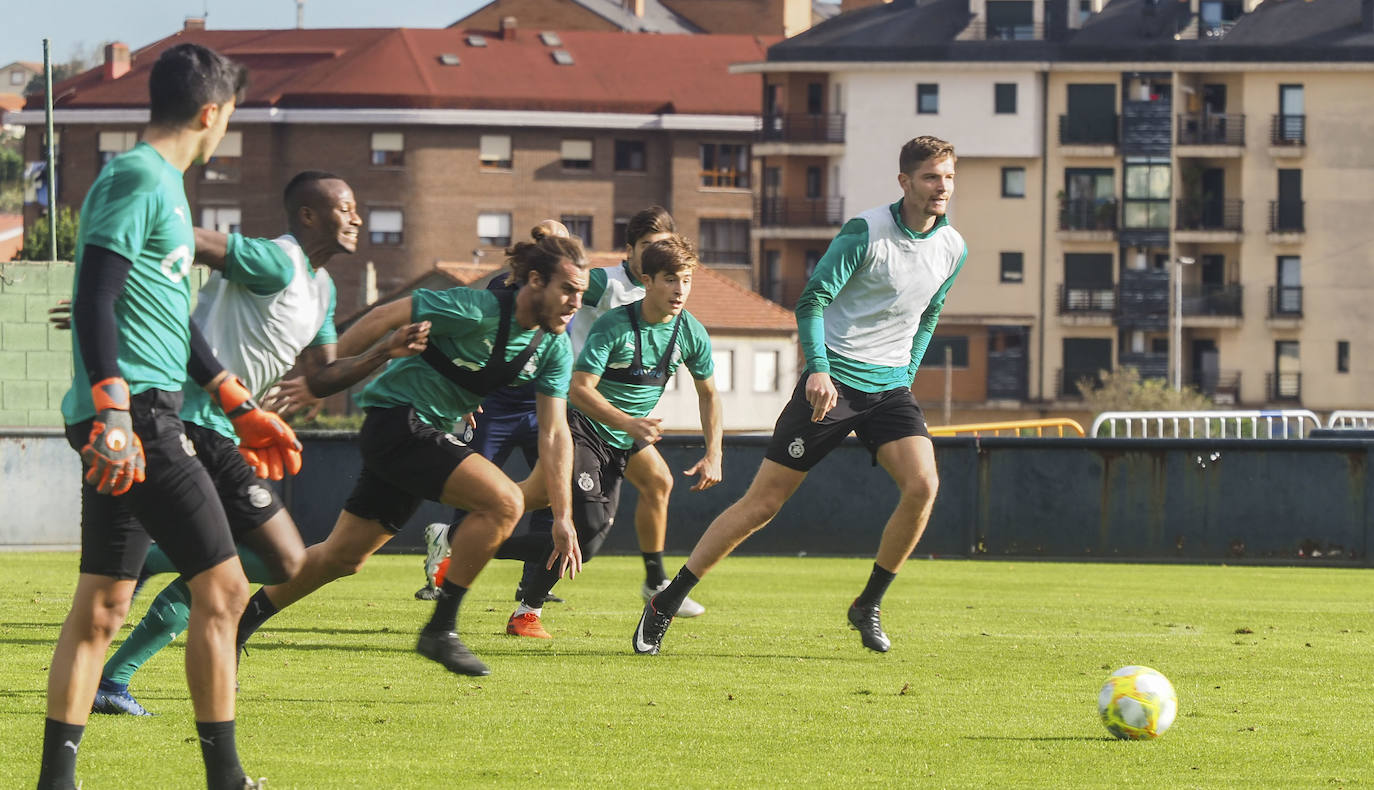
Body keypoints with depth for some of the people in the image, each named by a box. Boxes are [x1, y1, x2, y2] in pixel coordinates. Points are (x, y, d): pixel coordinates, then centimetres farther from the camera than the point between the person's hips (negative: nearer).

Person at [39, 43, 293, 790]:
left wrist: (241, 408, 31)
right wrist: (112, 411, -27)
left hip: (126, 420, 10)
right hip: (138, 414, -10)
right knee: (221, 585, -5)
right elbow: (93, 301, -19)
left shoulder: (160, 183, 20)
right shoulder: (138, 179, -11)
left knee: (100, 606, 9)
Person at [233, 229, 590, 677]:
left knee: (343, 556, 13)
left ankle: (241, 622, 26)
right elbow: (387, 317, -16)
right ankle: (440, 630, -16)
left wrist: (562, 516, -2)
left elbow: (554, 434, 4)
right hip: (396, 419, -8)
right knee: (503, 501, -23)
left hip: (428, 434, 8)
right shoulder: (476, 310, -22)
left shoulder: (555, 349, 1)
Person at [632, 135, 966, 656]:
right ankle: (665, 604, 6)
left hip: (890, 389, 5)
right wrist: (818, 369, -25)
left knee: (923, 484, -20)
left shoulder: (953, 248, 5)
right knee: (762, 501, -5)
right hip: (832, 383, -5)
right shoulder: (865, 232, -12)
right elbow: (811, 301, -12)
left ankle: (868, 607, -2)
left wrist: (906, 373, 14)